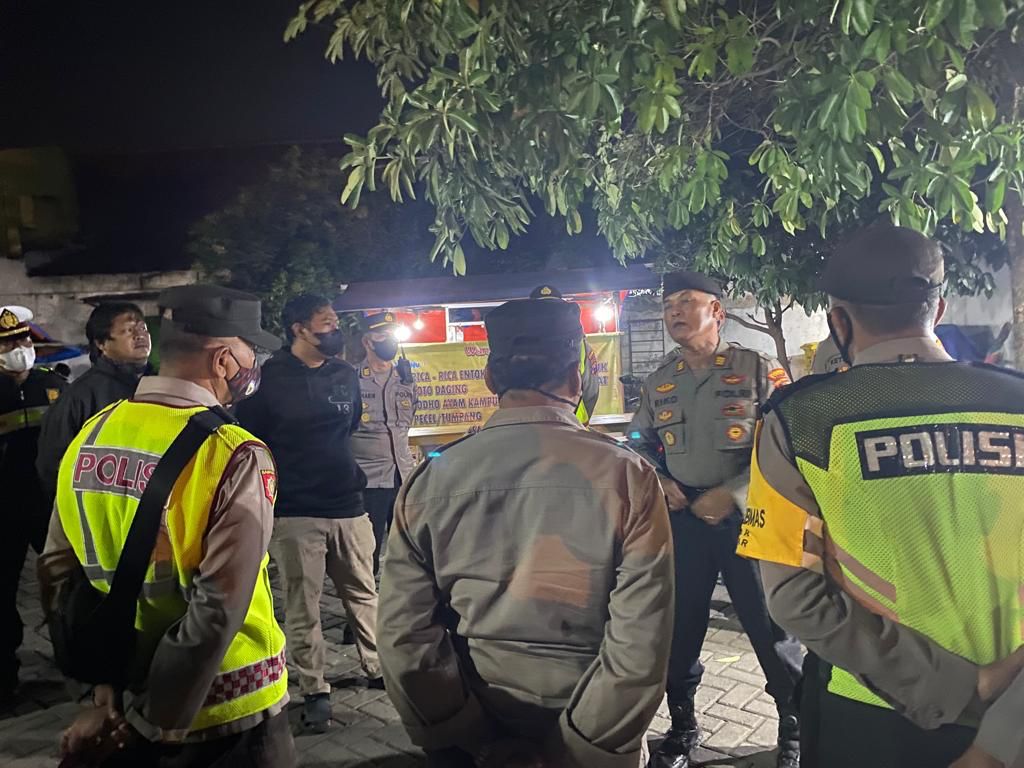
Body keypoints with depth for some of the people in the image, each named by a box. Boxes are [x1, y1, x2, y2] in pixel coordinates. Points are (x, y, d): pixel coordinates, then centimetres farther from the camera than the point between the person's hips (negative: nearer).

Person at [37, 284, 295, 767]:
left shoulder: (88, 437, -3)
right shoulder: (236, 456, -22)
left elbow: (58, 573, 2)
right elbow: (218, 609, -25)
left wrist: (104, 688, 6)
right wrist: (150, 720, -13)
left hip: (122, 695, 5)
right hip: (230, 712, -5)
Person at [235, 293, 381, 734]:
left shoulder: (346, 375, 9)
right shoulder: (269, 378, -5)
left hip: (348, 507, 4)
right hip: (295, 513, -4)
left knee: (364, 594, 13)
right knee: (302, 606, 3)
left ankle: (377, 667, 30)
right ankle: (315, 691, 17)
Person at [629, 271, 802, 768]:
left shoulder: (757, 369, -5)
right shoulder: (658, 382, 9)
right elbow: (639, 442, 18)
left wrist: (732, 494, -17)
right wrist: (657, 481, -2)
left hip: (747, 515, -4)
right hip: (681, 516, 4)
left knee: (770, 624, 5)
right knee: (678, 624, 12)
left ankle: (796, 727, 29)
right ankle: (682, 726, 33)